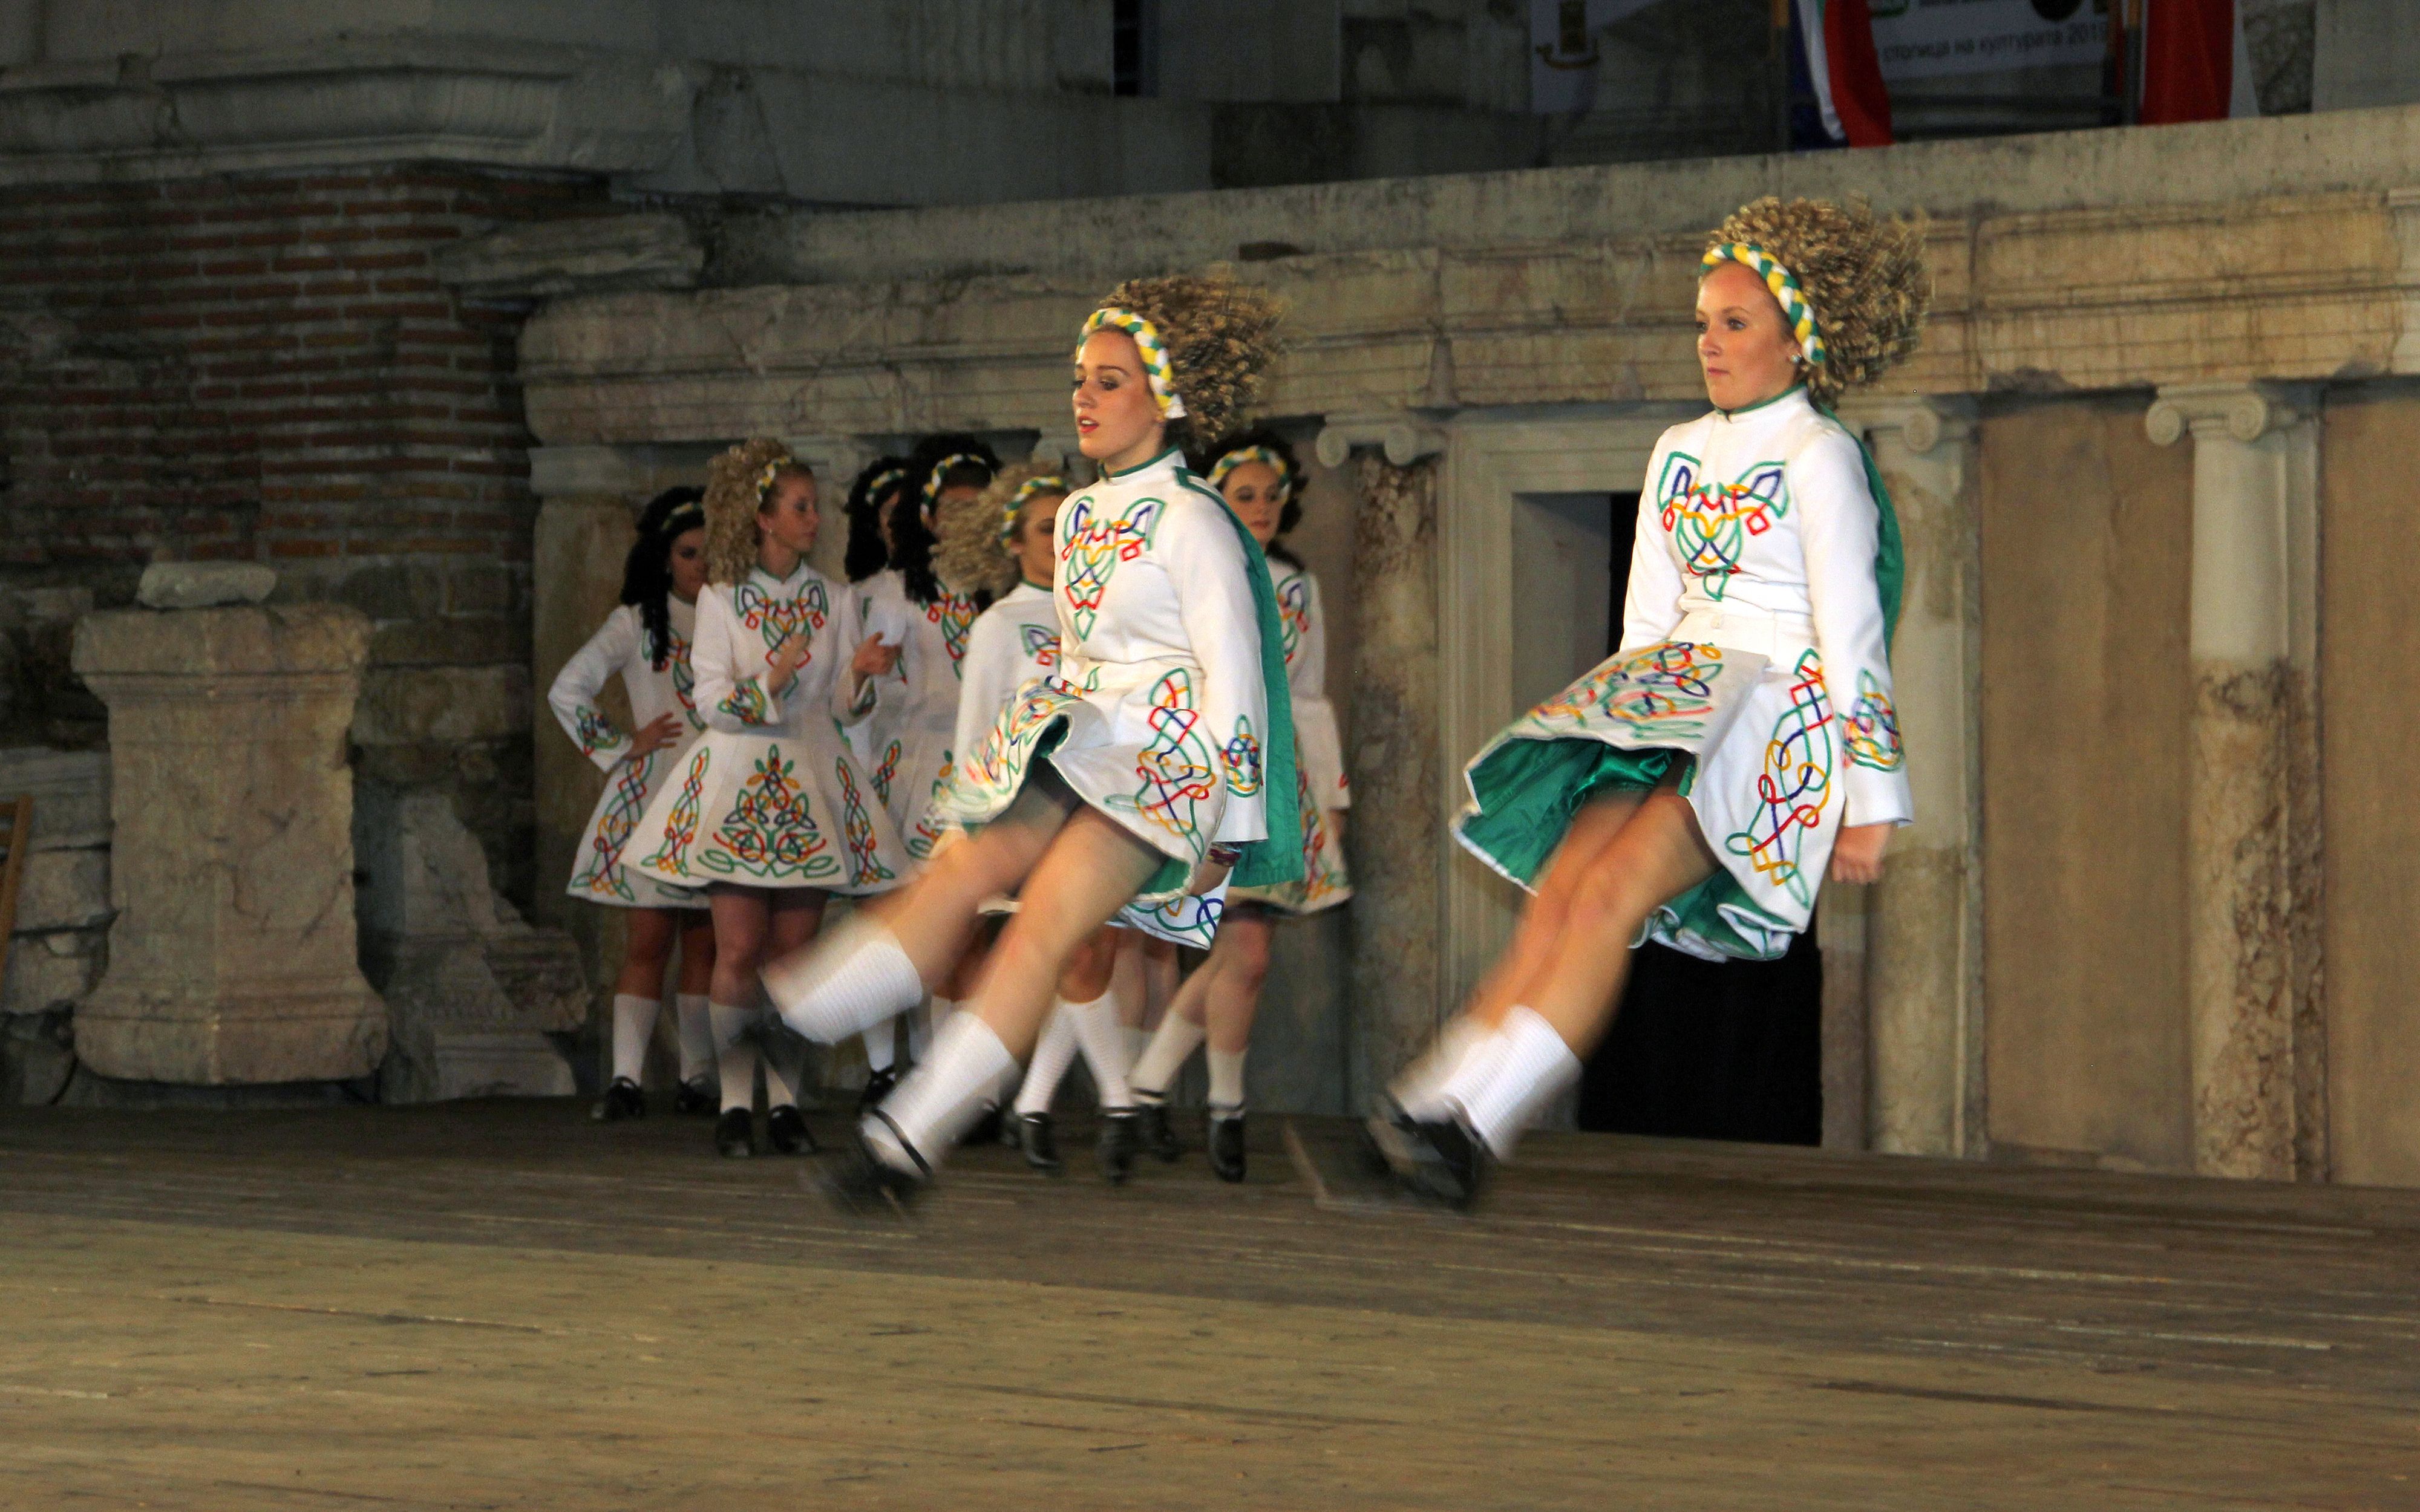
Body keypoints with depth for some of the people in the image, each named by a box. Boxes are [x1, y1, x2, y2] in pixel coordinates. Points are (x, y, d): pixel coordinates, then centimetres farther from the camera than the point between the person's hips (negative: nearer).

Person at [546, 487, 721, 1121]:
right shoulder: (636, 623, 5)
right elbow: (567, 692, 3)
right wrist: (621, 748, 0)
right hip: (650, 796, -3)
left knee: (705, 944, 2)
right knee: (648, 942, -10)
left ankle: (698, 1076, 5)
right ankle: (626, 1078, -15)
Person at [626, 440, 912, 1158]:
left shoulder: (832, 600, 9)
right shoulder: (720, 599, 1)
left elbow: (841, 707, 8)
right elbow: (713, 703, -5)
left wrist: (860, 673, -12)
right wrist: (773, 682, -20)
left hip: (811, 783, 3)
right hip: (738, 779, -3)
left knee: (794, 950, -1)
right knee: (740, 948, -8)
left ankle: (786, 1099, 4)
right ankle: (736, 1102, -4)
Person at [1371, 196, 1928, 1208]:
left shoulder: (1818, 457, -5)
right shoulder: (1680, 453, 17)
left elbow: (1851, 634, -8)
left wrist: (1870, 795, -9)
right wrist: (1632, 714, 18)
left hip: (1781, 711, -7)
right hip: (1671, 697, 7)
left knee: (1612, 892, -24)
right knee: (1560, 888, -15)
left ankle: (1472, 1121, -33)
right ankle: (1437, 1107, -27)